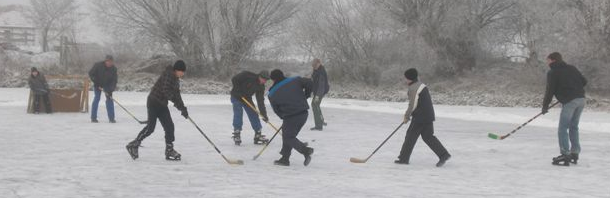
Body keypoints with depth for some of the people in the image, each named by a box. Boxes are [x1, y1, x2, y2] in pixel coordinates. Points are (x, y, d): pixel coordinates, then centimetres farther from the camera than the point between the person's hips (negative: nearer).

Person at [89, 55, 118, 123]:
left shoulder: (113, 69, -16)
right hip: (98, 84, -3)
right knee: (97, 98, -11)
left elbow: (114, 79, -17)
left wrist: (110, 90, -27)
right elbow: (91, 73, -15)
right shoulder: (98, 65, -24)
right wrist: (96, 83, -20)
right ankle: (93, 118, -5)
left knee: (109, 98, -4)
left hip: (107, 84, 3)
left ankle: (111, 118, 1)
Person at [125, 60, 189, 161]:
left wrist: (183, 108, 14)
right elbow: (166, 90, -25)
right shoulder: (168, 75, -15)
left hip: (162, 105, 9)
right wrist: (179, 104, -28)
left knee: (169, 126, 4)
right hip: (154, 102, -9)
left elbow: (176, 94, 21)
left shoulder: (176, 79, 15)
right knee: (150, 127, -9)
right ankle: (133, 145, 4)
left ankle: (169, 150, 9)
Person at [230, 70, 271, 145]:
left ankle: (258, 135, 11)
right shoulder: (247, 76, -25)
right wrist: (238, 91, -25)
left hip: (247, 98, 6)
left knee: (254, 115, 2)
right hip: (236, 96, -6)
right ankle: (236, 134, -11)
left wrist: (264, 114, -15)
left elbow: (260, 101, -8)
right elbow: (234, 79, -21)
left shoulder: (261, 86, -8)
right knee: (238, 113, -19)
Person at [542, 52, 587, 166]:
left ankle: (565, 155, -12)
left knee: (563, 129, -4)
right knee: (574, 127, 17)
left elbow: (550, 91, -3)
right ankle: (575, 153, 19)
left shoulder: (552, 73, 0)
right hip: (581, 99, 7)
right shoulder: (572, 69, 18)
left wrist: (545, 106, 6)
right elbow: (584, 81, 17)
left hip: (569, 101, -7)